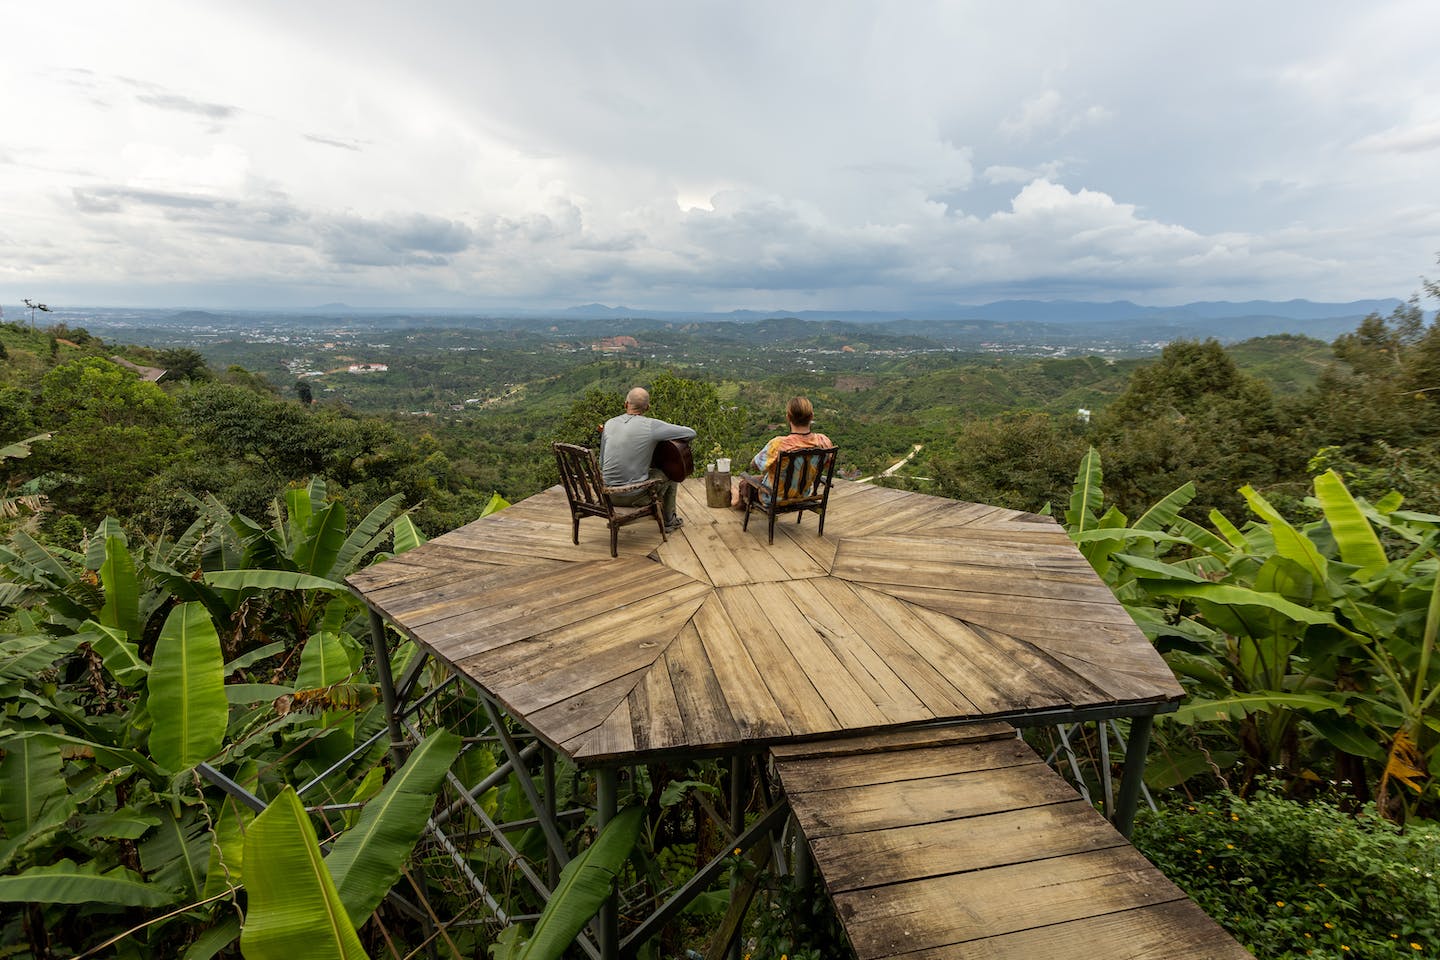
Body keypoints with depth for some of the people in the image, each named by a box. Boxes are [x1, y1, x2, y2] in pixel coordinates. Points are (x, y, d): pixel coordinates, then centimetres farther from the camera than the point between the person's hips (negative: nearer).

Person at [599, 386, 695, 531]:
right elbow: (691, 433, -9)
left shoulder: (609, 424, -1)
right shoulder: (651, 425, -15)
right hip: (634, 496, -5)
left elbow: (602, 462, 6)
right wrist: (669, 431, 10)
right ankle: (668, 521, 34)